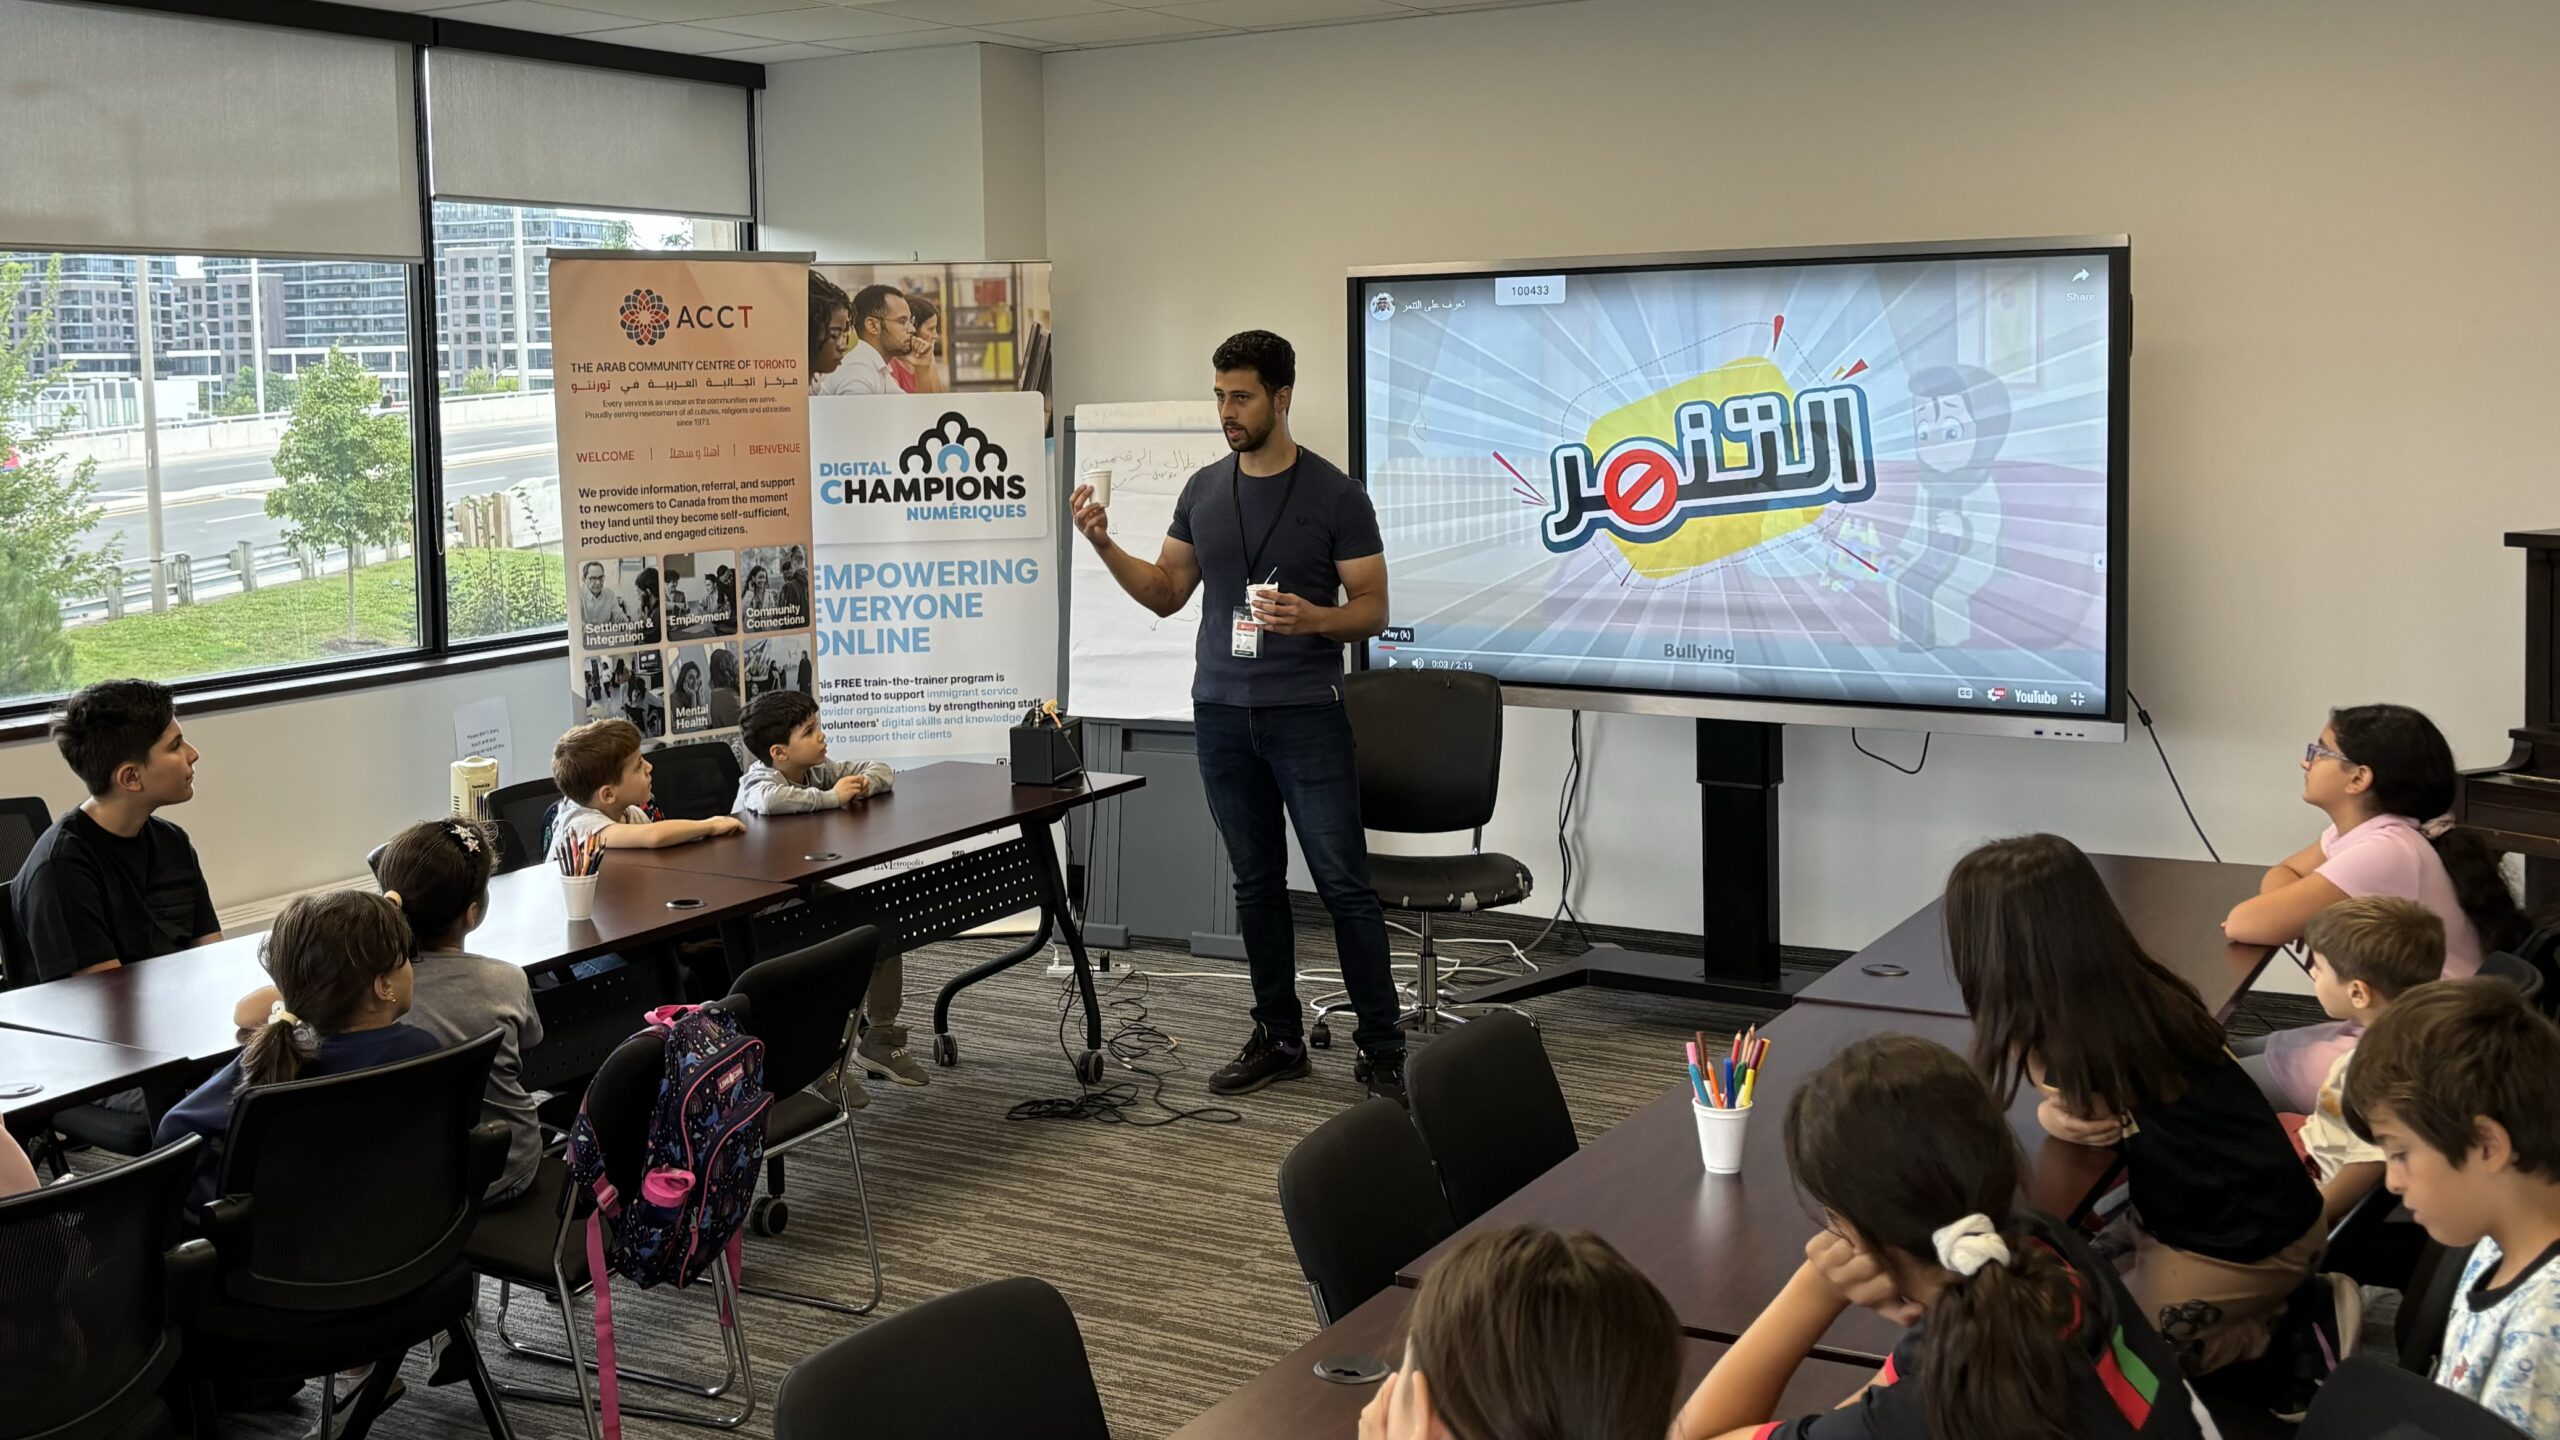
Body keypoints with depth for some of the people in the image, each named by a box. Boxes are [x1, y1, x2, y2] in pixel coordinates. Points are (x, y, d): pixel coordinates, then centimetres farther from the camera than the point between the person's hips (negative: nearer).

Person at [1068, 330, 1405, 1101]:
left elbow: (1372, 607, -5)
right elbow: (1166, 593, 13)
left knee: (1344, 883, -4)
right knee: (1257, 882, 11)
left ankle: (1382, 1049, 2)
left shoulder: (1335, 495, -7)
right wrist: (1105, 546, -3)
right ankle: (1278, 1037, 20)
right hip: (1221, 716, 5)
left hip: (1307, 716, -5)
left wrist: (1314, 619, -25)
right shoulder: (1203, 490, 7)